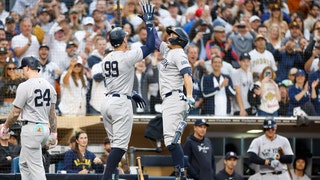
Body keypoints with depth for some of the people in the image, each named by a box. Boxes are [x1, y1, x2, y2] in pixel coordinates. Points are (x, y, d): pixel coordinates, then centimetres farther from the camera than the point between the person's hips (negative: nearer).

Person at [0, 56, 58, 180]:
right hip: (45, 127, 8)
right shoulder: (49, 86, 9)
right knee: (24, 163, 20)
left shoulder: (25, 86, -13)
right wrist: (54, 133, 17)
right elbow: (52, 113, 12)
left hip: (31, 128, -8)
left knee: (35, 166, -6)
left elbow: (16, 112, -10)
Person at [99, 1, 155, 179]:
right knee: (120, 145, -9)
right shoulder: (127, 56, -11)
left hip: (108, 102, 8)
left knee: (117, 144, 14)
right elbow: (150, 46, -8)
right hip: (121, 103, -8)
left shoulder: (106, 59, 12)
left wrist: (133, 94, 29)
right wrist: (149, 22, 0)